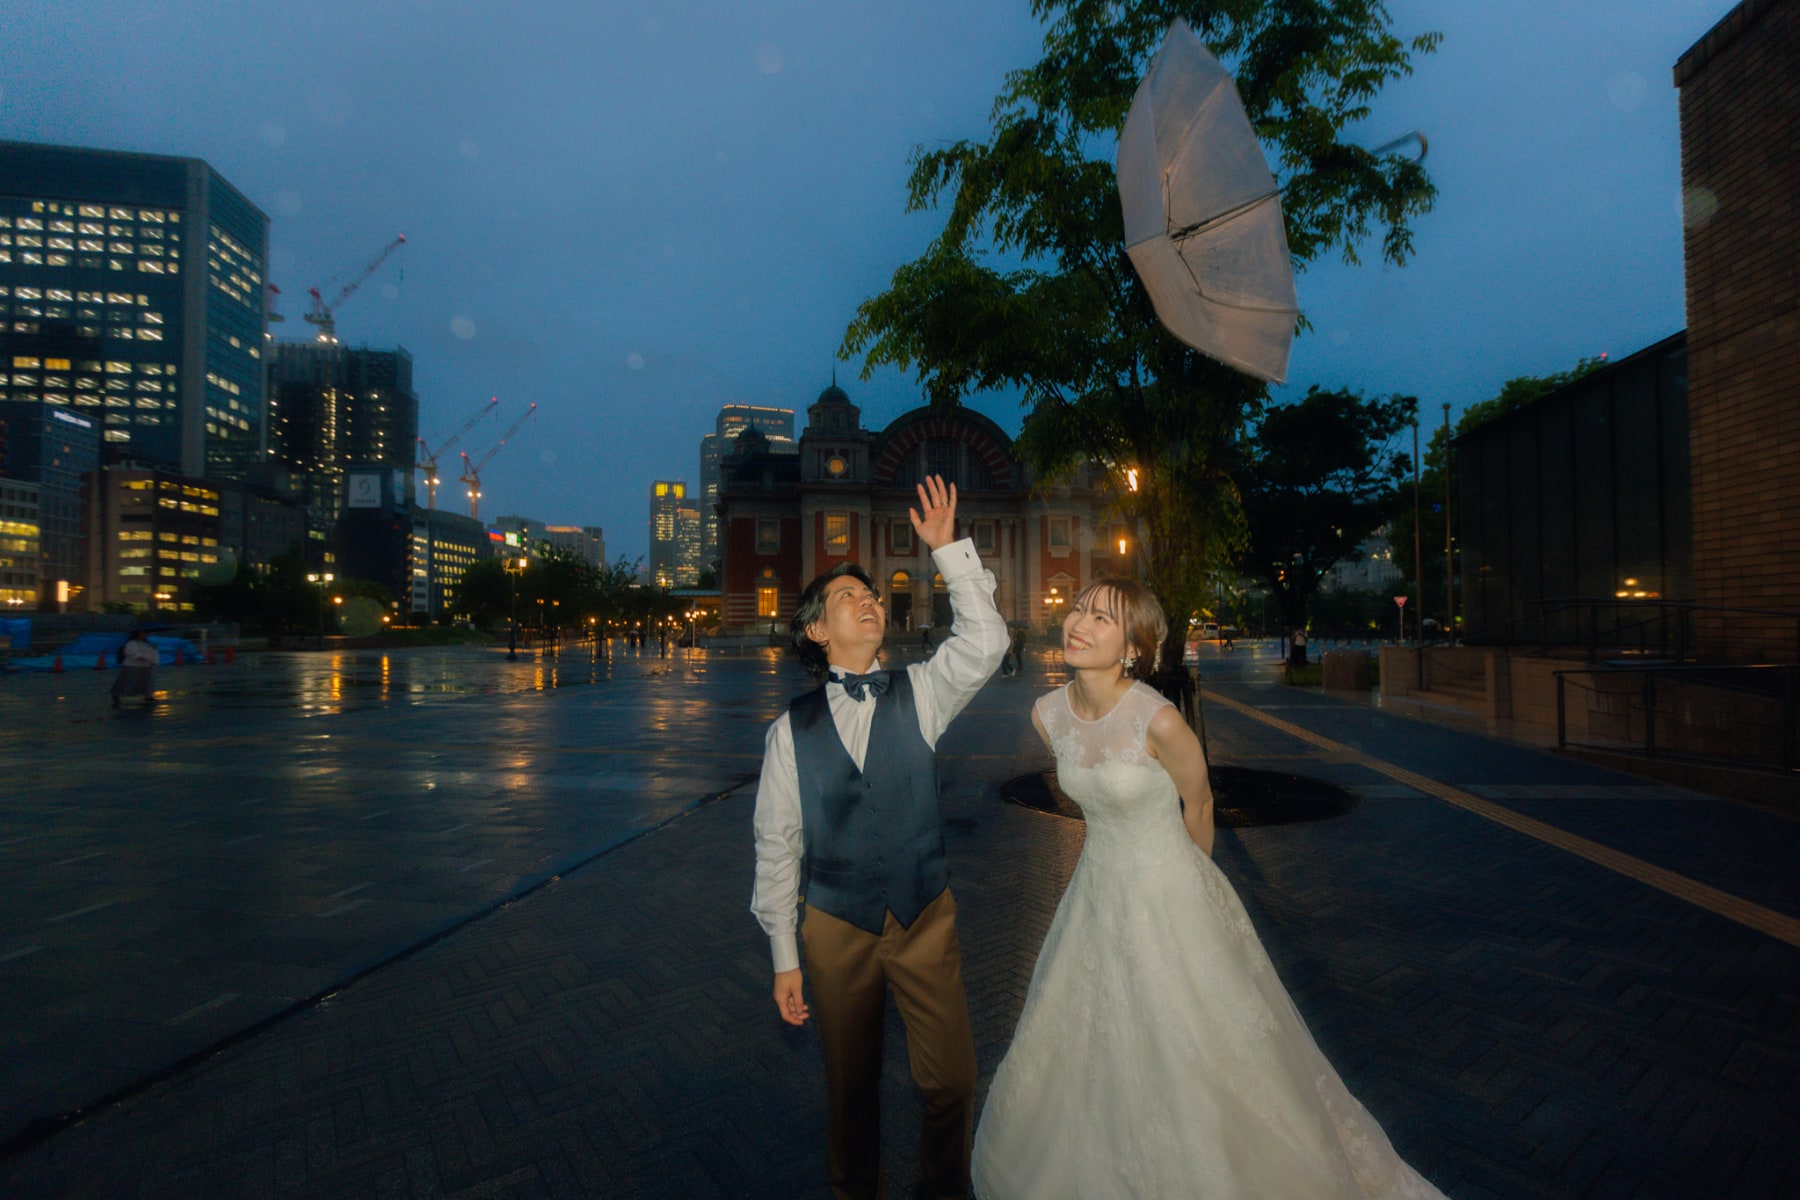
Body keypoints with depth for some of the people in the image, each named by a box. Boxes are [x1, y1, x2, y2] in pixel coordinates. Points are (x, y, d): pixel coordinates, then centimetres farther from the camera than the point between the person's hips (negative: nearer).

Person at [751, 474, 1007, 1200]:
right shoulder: (792, 729, -7)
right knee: (850, 1087, 19)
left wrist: (948, 550, -27)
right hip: (836, 930, 0)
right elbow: (776, 844, -2)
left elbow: (984, 643, -22)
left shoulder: (918, 694, -4)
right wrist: (784, 957, 0)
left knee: (951, 1082, 12)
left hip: (926, 921, 1)